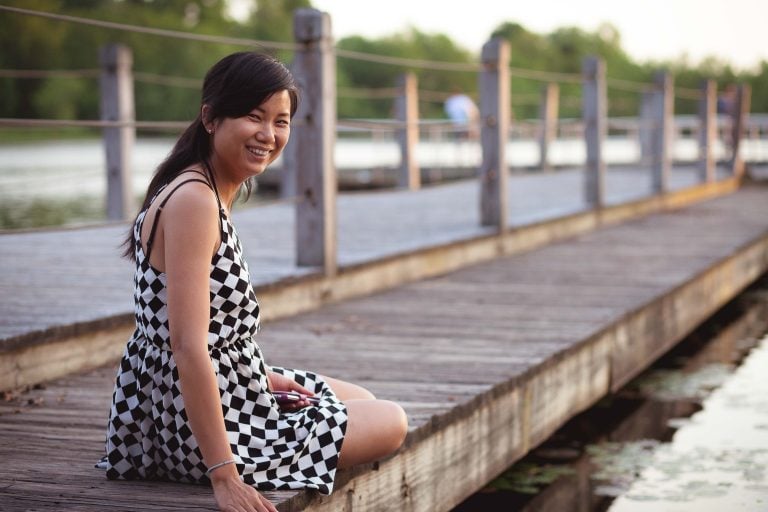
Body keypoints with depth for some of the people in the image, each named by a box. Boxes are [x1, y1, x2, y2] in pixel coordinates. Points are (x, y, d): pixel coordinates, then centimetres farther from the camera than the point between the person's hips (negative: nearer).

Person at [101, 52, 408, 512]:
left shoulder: (213, 193, 7)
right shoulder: (194, 200, -24)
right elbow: (187, 344, -29)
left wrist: (262, 375, 9)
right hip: (204, 422, -10)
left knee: (362, 400, 27)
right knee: (392, 423, 5)